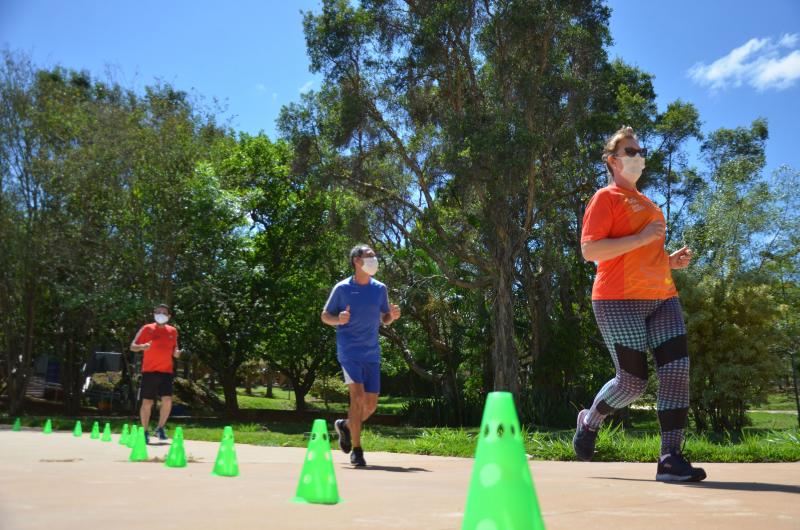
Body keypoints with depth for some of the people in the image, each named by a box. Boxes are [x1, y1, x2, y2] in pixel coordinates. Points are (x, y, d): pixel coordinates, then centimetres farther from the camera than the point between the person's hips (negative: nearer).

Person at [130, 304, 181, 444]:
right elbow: (133, 347, 1)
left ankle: (160, 429, 9)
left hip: (166, 371, 2)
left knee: (167, 401, -10)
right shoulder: (147, 329, 0)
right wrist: (142, 346, -21)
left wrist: (176, 353, -1)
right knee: (147, 403, 0)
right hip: (149, 371, -2)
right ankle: (145, 432, 16)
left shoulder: (172, 331, 11)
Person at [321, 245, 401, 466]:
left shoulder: (379, 289, 8)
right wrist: (338, 319, -17)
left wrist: (393, 315, -7)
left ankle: (345, 425, 35)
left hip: (372, 353, 4)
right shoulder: (342, 288, -2)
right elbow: (325, 316, 5)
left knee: (371, 404, 5)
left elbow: (385, 319, 16)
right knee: (358, 396, -17)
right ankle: (356, 450, -4)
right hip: (349, 351, -4)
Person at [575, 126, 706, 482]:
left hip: (662, 298, 8)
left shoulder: (646, 203, 24)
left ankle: (670, 458, -2)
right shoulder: (606, 197, -2)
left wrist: (671, 260, 14)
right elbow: (589, 250, -14)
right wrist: (642, 238, -17)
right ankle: (589, 421, 24)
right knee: (633, 381, -6)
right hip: (620, 301, -8)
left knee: (677, 371, -6)